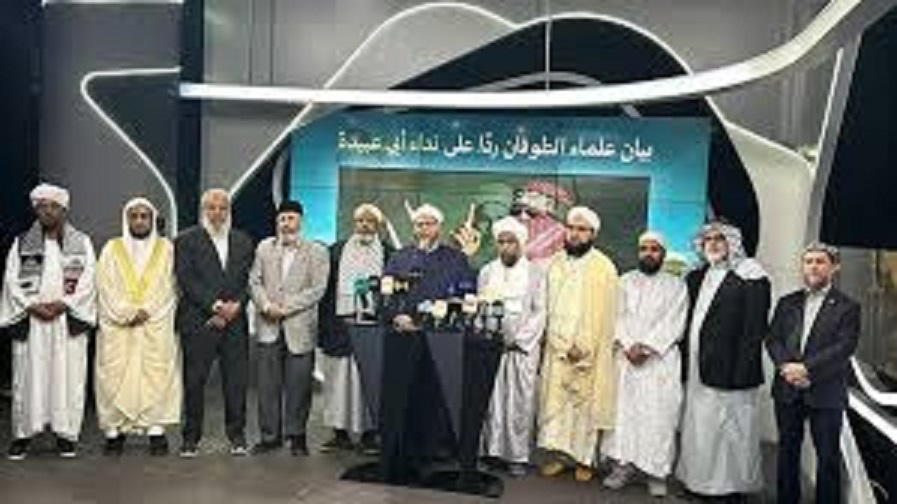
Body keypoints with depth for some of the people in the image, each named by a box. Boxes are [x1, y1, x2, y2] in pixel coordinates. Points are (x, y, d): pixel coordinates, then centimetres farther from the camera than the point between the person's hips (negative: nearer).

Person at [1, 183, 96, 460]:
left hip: (68, 321, -1)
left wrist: (61, 305, -12)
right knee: (28, 377, 1)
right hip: (30, 321, 1)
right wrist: (33, 307, -11)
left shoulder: (82, 242, 7)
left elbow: (87, 282, 0)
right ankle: (22, 434, 10)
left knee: (68, 377, -1)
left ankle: (66, 433, 7)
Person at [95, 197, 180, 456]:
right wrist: (127, 313, -11)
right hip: (117, 328, 1)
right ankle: (114, 431, 3)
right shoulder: (112, 249, 10)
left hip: (156, 327, 0)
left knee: (157, 377, -6)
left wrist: (145, 312, -10)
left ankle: (156, 430, -3)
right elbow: (106, 287, 1)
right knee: (115, 377, -2)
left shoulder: (166, 248, 9)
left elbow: (167, 288, 2)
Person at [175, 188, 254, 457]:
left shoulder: (243, 241, 15)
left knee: (237, 380, 4)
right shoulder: (186, 240, 3)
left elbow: (248, 280, 9)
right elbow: (186, 280, -6)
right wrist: (215, 305, -14)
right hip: (198, 322, -3)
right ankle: (191, 438, 14)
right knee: (194, 381, 3)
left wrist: (236, 305, -8)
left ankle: (237, 435, 14)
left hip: (235, 321, 3)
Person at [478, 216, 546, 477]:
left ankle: (518, 456, 5)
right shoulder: (487, 272, 13)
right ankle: (490, 451, 5)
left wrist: (519, 340, -9)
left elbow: (539, 313, 1)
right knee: (490, 401, -3)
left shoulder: (535, 273, 5)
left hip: (523, 348, -2)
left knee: (520, 402, -3)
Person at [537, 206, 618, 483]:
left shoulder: (603, 267, -5)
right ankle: (558, 454, 12)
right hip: (557, 347, 4)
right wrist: (564, 345, -2)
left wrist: (582, 347, -12)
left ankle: (585, 458, 11)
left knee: (585, 402, 1)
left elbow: (601, 315, -8)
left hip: (589, 350, -3)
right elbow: (549, 307, 7)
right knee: (554, 400, 3)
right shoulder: (555, 263, 7)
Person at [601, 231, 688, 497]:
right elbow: (618, 317, 5)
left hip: (661, 360, -2)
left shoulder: (676, 285, 7)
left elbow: (673, 323, -3)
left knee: (659, 415, -4)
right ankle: (623, 465, 5)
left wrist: (646, 346, -13)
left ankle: (657, 472, 3)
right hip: (626, 358, 2)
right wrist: (628, 346, -9)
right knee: (623, 410, -2)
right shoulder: (625, 281, 13)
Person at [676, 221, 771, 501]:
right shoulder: (697, 277, 15)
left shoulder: (750, 279, -6)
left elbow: (753, 331, -11)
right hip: (696, 371, 7)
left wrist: (740, 373, -17)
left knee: (729, 430, 0)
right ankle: (699, 480, 22)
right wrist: (684, 362, 10)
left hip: (728, 371, -7)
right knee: (697, 427, 11)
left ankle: (734, 487, 13)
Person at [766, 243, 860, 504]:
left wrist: (806, 368, -20)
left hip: (826, 393, -3)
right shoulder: (787, 303, 11)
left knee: (828, 456, 4)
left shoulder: (847, 307, -1)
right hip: (787, 389, 4)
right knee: (788, 451, 13)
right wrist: (786, 366, -14)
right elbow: (772, 339, 5)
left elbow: (845, 346, -12)